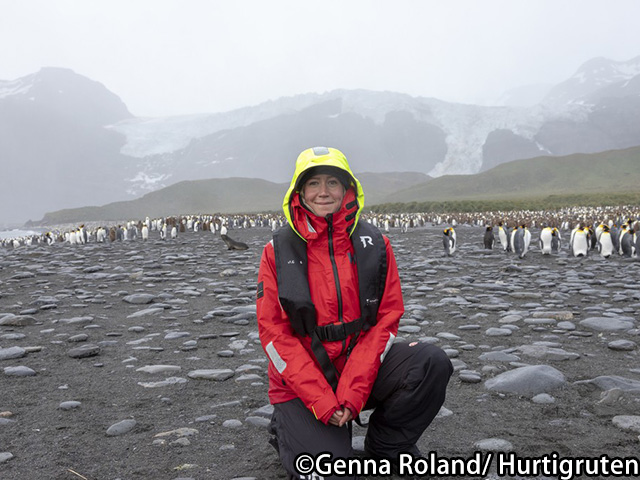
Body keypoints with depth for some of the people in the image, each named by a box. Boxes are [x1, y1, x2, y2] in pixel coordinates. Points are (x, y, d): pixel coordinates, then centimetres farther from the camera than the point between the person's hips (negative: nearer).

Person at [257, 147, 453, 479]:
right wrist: (322, 403, -18)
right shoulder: (279, 251, -6)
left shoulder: (374, 245, -2)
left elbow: (387, 318, -6)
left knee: (433, 363, -23)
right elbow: (273, 333, -9)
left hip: (360, 367, 3)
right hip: (301, 382, -2)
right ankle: (287, 431, 13)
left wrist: (352, 393, -18)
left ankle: (385, 444, 2)